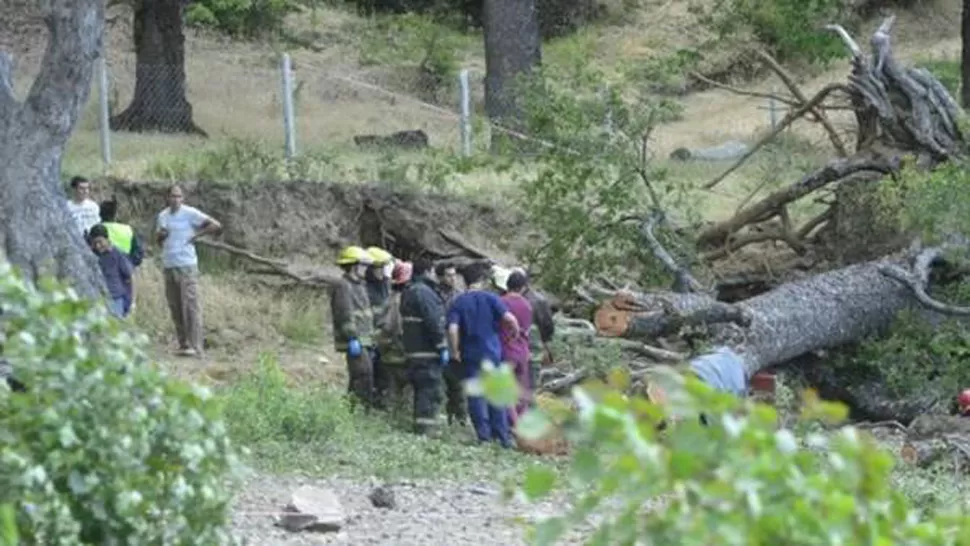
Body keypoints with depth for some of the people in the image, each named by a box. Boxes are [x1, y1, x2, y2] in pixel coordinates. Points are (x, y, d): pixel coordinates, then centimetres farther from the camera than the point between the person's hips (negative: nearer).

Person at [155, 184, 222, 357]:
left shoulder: (190, 214, -5)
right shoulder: (162, 216, 13)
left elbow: (216, 226, -8)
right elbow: (157, 239, 24)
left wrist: (197, 235, -8)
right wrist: (160, 234, 2)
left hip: (186, 265, -6)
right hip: (168, 265, 6)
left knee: (191, 305, -11)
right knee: (175, 307, 7)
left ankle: (195, 346, -15)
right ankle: (183, 344, 13)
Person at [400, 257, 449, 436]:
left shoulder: (408, 293, 17)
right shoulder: (424, 292, -15)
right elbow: (434, 322, -20)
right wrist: (442, 346, -16)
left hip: (414, 351, 10)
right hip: (427, 352, -10)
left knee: (421, 390, 15)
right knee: (430, 390, -9)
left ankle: (422, 427, 18)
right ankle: (426, 428, -12)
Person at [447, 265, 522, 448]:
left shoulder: (458, 302, -2)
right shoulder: (490, 298, -2)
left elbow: (452, 329, -14)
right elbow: (509, 318, -13)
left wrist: (455, 351, -3)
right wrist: (516, 333, 6)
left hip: (471, 355, -1)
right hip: (492, 352, 1)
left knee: (475, 396, 4)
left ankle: (484, 436, 2)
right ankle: (503, 436, 8)